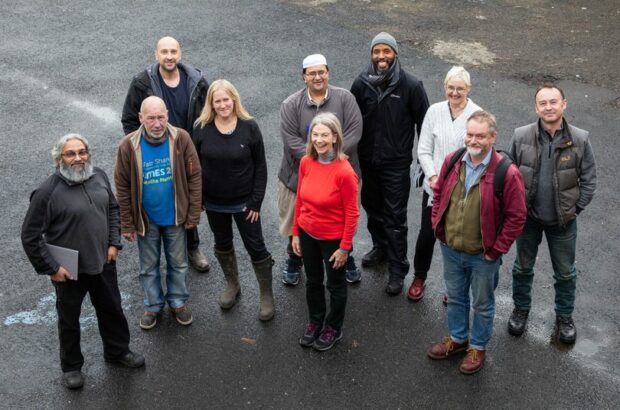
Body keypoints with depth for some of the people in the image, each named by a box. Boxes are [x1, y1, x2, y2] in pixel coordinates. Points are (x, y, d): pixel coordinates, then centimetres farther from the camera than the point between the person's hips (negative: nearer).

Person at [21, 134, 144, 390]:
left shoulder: (99, 177, -5)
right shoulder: (47, 192, -22)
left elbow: (113, 209, 11)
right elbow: (30, 236, -16)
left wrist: (114, 242, 4)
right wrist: (50, 268, -14)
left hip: (103, 263, 5)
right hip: (69, 270, -5)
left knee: (112, 310, 22)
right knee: (69, 319, 16)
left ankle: (117, 351, 47)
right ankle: (71, 366, 38)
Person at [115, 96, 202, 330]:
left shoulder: (181, 139, -16)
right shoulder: (128, 146, -16)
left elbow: (194, 177, -8)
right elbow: (122, 187, -9)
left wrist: (193, 214, -8)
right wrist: (127, 225, -6)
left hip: (175, 216, 0)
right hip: (146, 219, 0)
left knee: (178, 264, 18)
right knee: (148, 267, 17)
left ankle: (178, 302, 39)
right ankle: (153, 306, 37)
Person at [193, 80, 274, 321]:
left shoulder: (249, 127, -13)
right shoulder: (202, 128, -8)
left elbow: (260, 167, -9)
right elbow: (195, 165, 0)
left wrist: (256, 201, -11)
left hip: (244, 201, -3)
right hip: (214, 202, 3)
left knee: (255, 246, 5)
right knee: (222, 244, 20)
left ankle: (266, 295, 21)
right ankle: (232, 285, 42)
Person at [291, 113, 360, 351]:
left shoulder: (344, 171, -25)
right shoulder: (306, 162, -9)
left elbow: (351, 213, -18)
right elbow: (300, 200, 2)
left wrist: (344, 246, -14)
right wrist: (295, 232, 6)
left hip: (333, 239, -5)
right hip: (308, 234, 5)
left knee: (335, 284, 18)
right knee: (313, 281, 23)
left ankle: (333, 328, 39)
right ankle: (315, 322, 46)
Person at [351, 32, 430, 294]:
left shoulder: (411, 86, -11)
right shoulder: (361, 84, -3)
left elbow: (423, 123, -4)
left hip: (396, 164, -4)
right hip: (367, 161, 4)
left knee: (395, 218, 0)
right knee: (372, 207, 21)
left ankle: (398, 271, 11)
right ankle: (380, 248, 45)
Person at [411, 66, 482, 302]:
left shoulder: (478, 115, -9)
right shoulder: (434, 111, -1)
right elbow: (424, 150, 1)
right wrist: (433, 177, -11)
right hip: (434, 187, 2)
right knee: (427, 234, 12)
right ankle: (419, 278, 36)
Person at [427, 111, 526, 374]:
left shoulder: (507, 173, -21)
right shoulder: (452, 161, -6)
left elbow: (517, 216, -15)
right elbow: (438, 194, 10)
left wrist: (497, 249, -13)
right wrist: (438, 227, 4)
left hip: (483, 256, -4)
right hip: (450, 249, 5)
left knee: (482, 304, 16)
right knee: (455, 297, 23)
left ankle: (478, 347, 36)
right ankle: (457, 338, 45)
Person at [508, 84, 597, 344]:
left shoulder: (579, 140, -13)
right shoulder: (521, 137, -12)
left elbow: (589, 180, -4)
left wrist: (575, 209, -7)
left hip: (562, 221, -1)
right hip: (528, 217, 1)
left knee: (565, 273, 15)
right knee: (523, 267, 18)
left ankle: (564, 317, 37)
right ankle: (521, 309, 41)